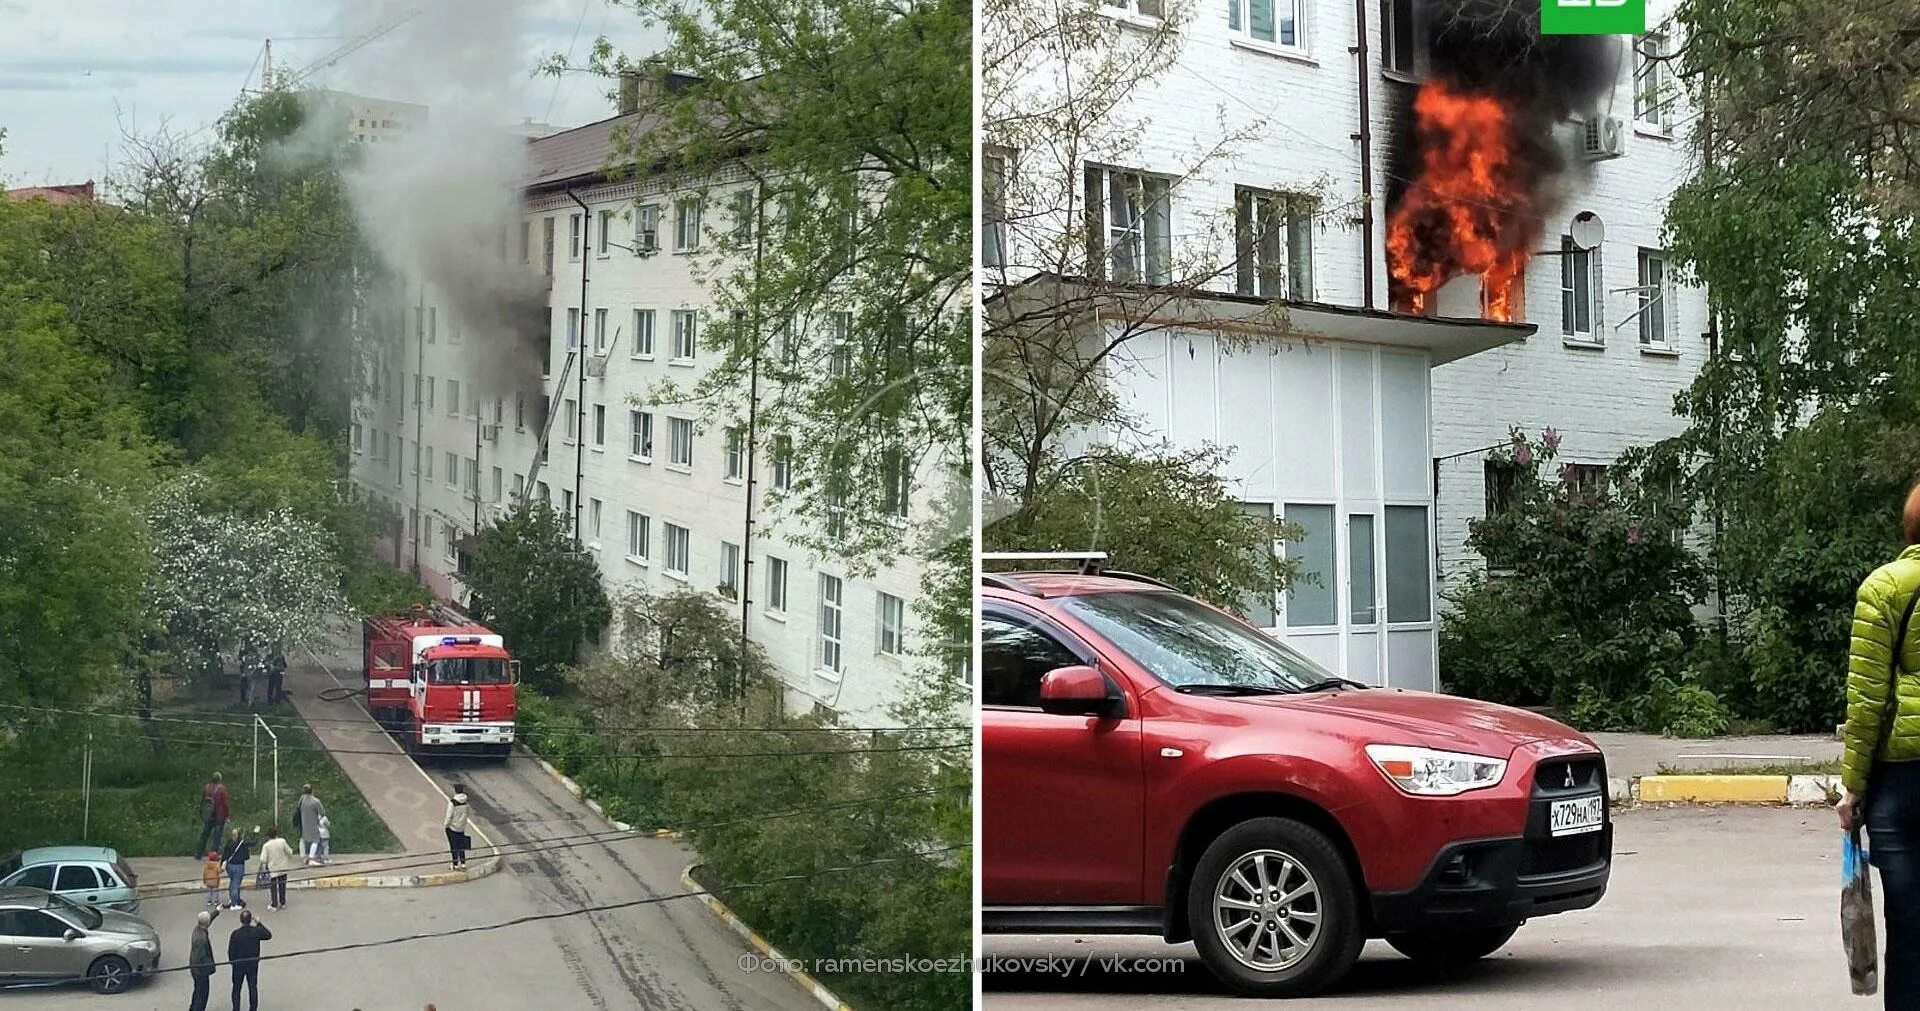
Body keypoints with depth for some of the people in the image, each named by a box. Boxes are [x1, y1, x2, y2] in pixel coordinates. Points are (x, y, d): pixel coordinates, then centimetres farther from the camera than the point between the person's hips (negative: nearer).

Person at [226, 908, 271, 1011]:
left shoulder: (235, 934, -20)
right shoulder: (257, 931, -16)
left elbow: (231, 951, -11)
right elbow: (269, 935, 6)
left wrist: (232, 962, 7)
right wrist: (259, 924, 8)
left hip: (238, 965, -2)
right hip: (253, 965, 2)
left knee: (236, 988, 14)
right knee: (253, 988, 16)